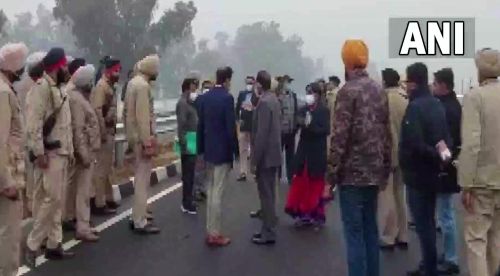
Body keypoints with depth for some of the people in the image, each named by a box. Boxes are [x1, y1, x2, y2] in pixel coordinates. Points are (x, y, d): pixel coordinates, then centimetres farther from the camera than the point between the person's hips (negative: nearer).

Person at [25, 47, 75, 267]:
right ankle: (32, 245, 0)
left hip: (61, 153, 9)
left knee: (57, 201, 11)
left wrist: (69, 151, 16)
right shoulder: (42, 87, -12)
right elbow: (33, 123, -19)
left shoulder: (58, 89, 17)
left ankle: (54, 245, 18)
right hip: (49, 154, -9)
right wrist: (39, 152, -22)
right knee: (51, 199, -10)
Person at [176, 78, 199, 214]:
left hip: (193, 143, 9)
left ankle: (188, 200, 24)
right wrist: (185, 144, -23)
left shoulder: (191, 103, 16)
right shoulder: (182, 103, -13)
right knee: (188, 175, -5)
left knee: (190, 174, 15)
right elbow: (181, 125, -20)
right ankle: (187, 204, 1)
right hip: (187, 145, -9)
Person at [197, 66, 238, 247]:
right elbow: (231, 127, -17)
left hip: (209, 150, 7)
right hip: (223, 151, -7)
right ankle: (215, 234, 2)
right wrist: (235, 150, -8)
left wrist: (201, 149, 15)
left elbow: (200, 125, 10)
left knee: (211, 191, 14)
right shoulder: (227, 98, -15)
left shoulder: (205, 97, 6)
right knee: (217, 193, -3)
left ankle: (210, 230, 19)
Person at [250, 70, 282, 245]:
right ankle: (268, 229, 25)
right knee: (269, 194, 16)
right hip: (273, 154, 9)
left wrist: (255, 160, -18)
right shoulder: (274, 99, 10)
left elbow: (261, 134, -22)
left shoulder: (264, 102, -19)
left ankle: (268, 234, 5)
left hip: (265, 156, -9)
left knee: (266, 195, -2)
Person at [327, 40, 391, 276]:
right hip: (374, 173, 7)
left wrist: (332, 175, -10)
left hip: (352, 174, -7)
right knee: (370, 230, 14)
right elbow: (386, 134, 10)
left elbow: (340, 137, -16)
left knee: (354, 234, -2)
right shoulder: (379, 90, 9)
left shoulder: (348, 90, -11)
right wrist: (385, 170, 15)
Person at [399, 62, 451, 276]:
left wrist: (434, 155, -16)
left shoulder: (415, 107, -18)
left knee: (422, 223, -2)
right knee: (428, 221, 17)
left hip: (418, 173, -9)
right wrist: (439, 153, 0)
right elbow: (445, 135, 13)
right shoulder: (436, 104, 10)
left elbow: (414, 143, -27)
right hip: (432, 172, 9)